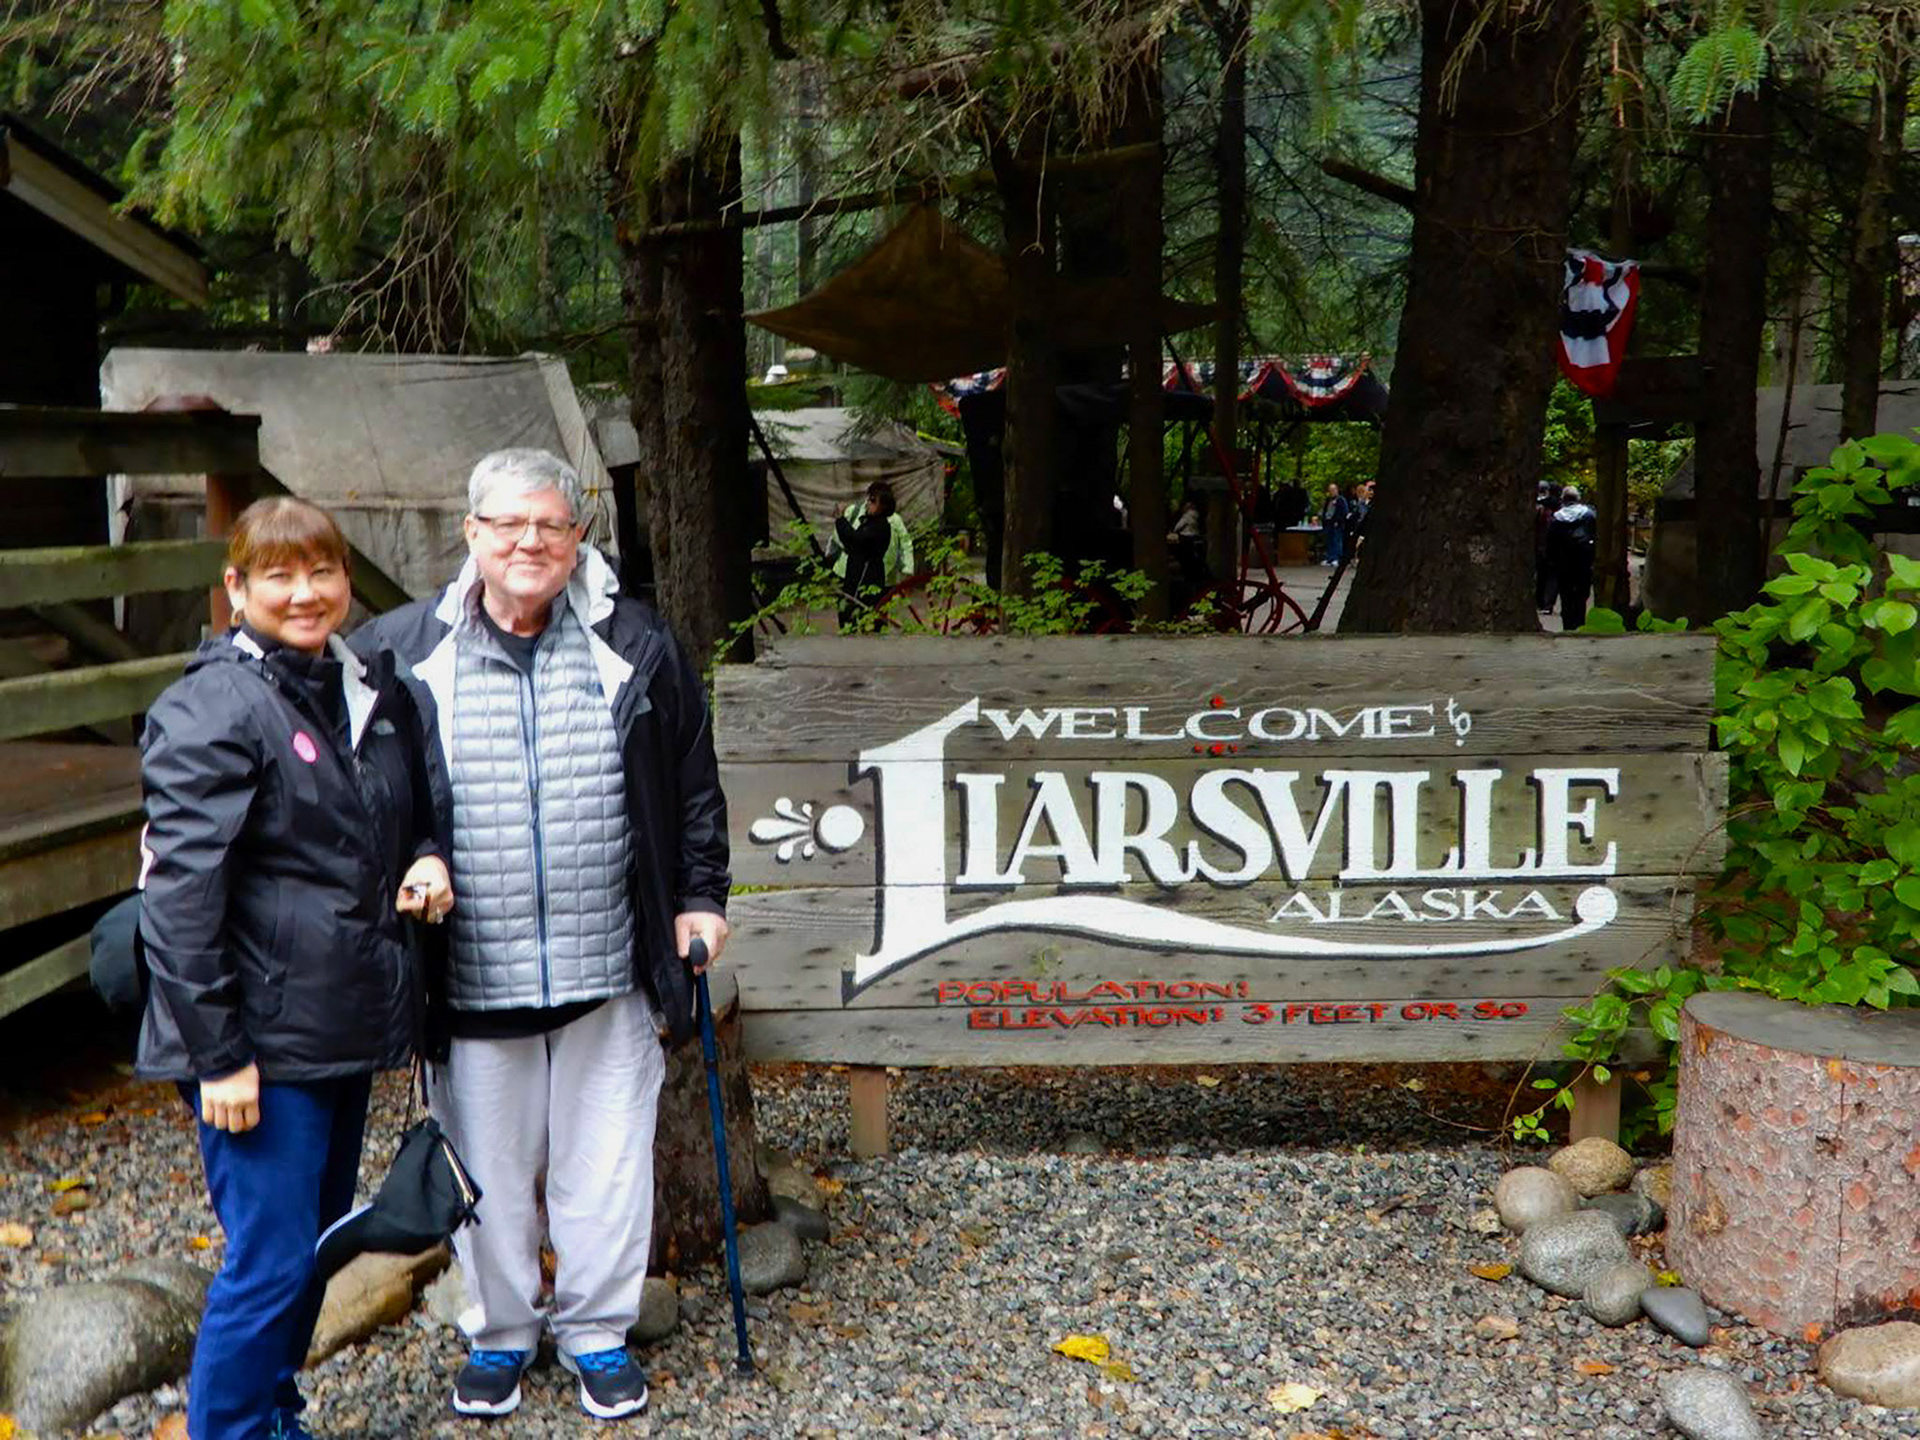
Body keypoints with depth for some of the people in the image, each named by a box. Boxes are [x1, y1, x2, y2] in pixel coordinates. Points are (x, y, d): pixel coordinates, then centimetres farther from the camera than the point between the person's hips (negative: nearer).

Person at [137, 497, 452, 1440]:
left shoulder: (371, 687, 9)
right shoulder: (211, 710, -14)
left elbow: (419, 808, 24)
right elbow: (181, 893, -18)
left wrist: (428, 859, 1)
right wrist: (218, 1054, -19)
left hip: (348, 1025, 8)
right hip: (261, 1040, -8)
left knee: (316, 1242, 18)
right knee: (271, 1261, -3)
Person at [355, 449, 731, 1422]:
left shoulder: (636, 647, 2)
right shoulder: (400, 651, -1)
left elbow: (693, 785, 9)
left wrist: (698, 897, 6)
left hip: (608, 972, 1)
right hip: (469, 976, 0)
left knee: (606, 1165, 10)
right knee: (488, 1168, 12)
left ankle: (597, 1332, 29)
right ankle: (499, 1334, 33)